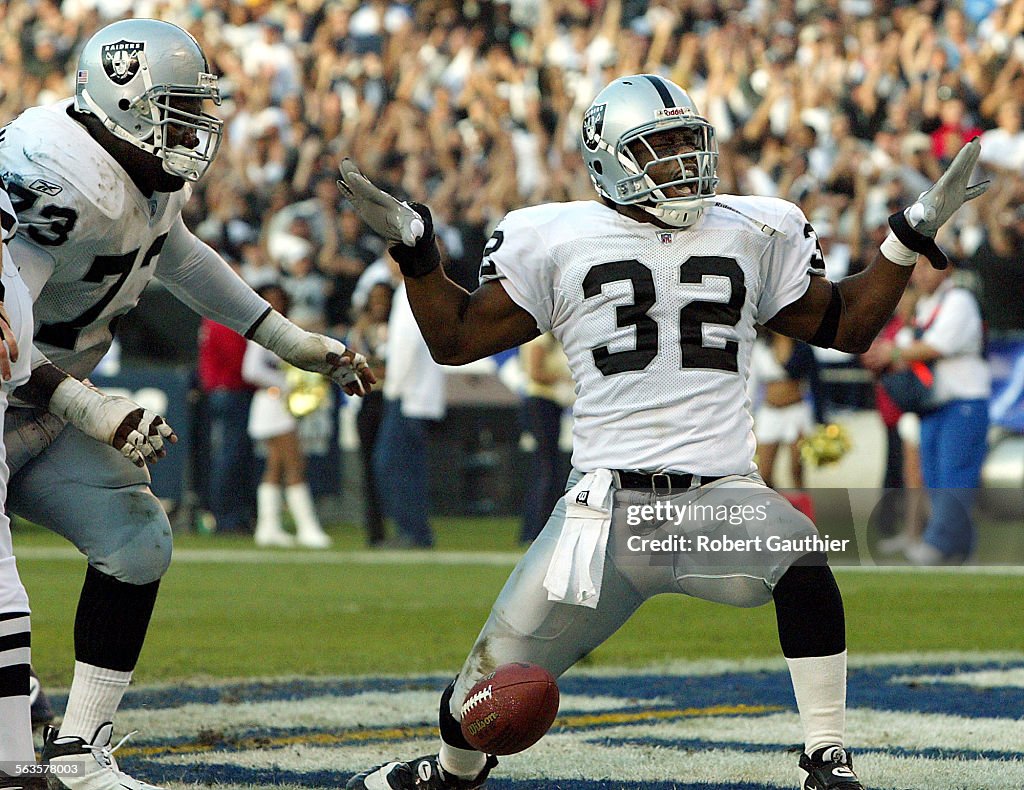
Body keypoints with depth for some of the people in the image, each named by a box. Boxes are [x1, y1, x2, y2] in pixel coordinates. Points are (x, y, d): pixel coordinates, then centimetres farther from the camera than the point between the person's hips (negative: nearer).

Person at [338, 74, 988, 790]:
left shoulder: (753, 234, 14)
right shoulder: (560, 242, 8)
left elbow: (846, 324, 22)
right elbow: (455, 339, 13)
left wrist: (914, 234, 15)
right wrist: (412, 246, 2)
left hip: (721, 494, 1)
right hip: (608, 502, 0)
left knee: (802, 563, -34)